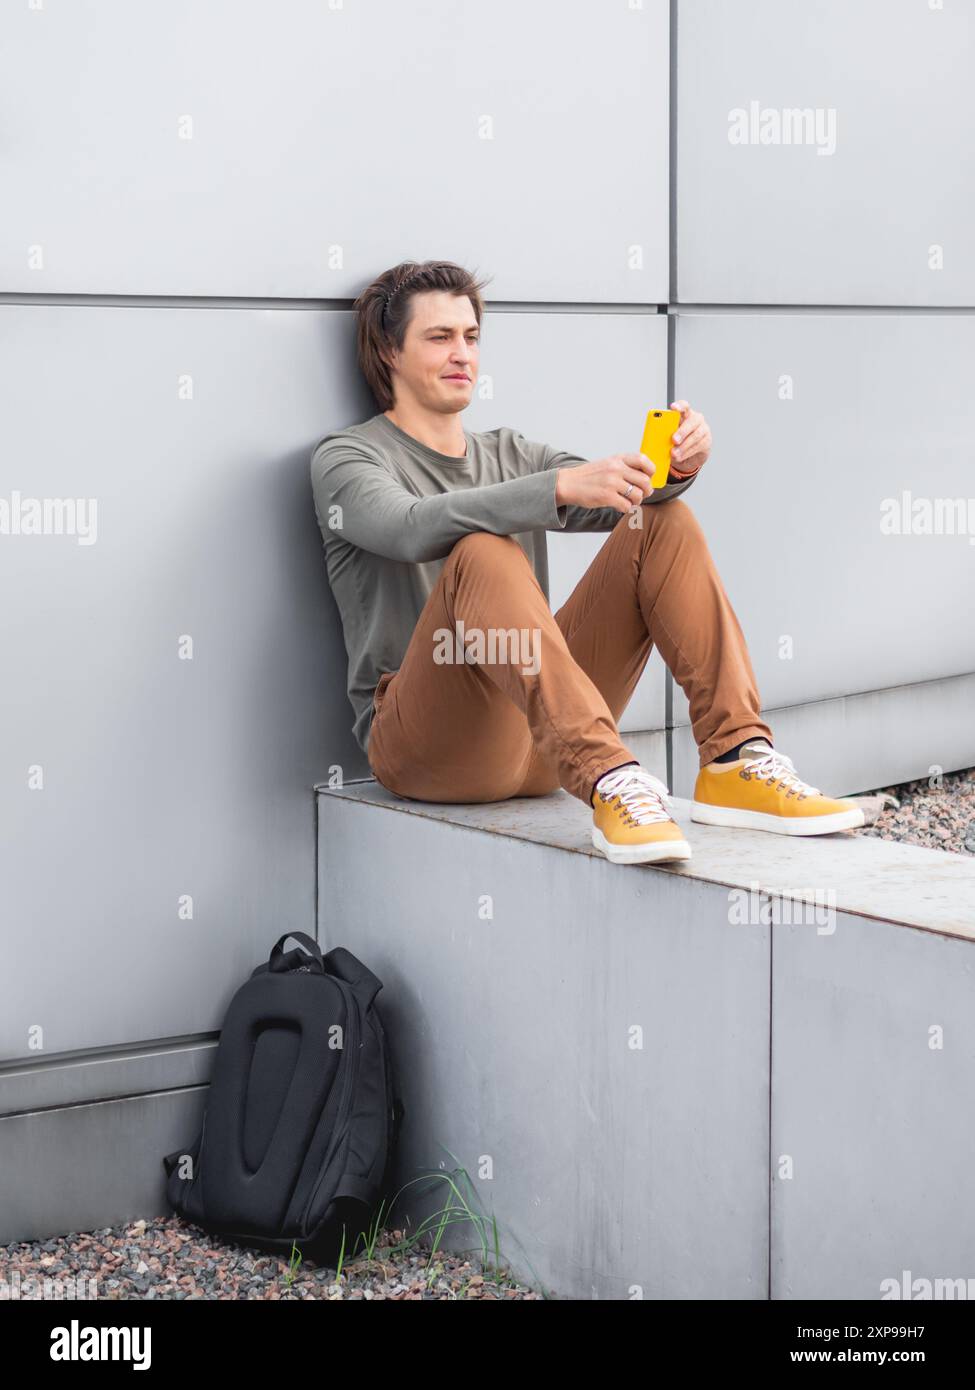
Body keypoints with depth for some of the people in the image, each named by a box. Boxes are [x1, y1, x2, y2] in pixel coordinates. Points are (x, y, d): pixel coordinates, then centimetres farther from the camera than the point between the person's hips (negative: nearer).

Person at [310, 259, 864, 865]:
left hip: (540, 737, 5)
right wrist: (562, 485, -34)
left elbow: (616, 499, 3)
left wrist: (676, 466, -21)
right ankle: (609, 779, -48)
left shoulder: (511, 453, 21)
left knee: (667, 521, -4)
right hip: (426, 742, -5)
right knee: (484, 553, -32)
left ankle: (737, 763, -18)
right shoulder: (347, 458, 2)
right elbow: (415, 529, -22)